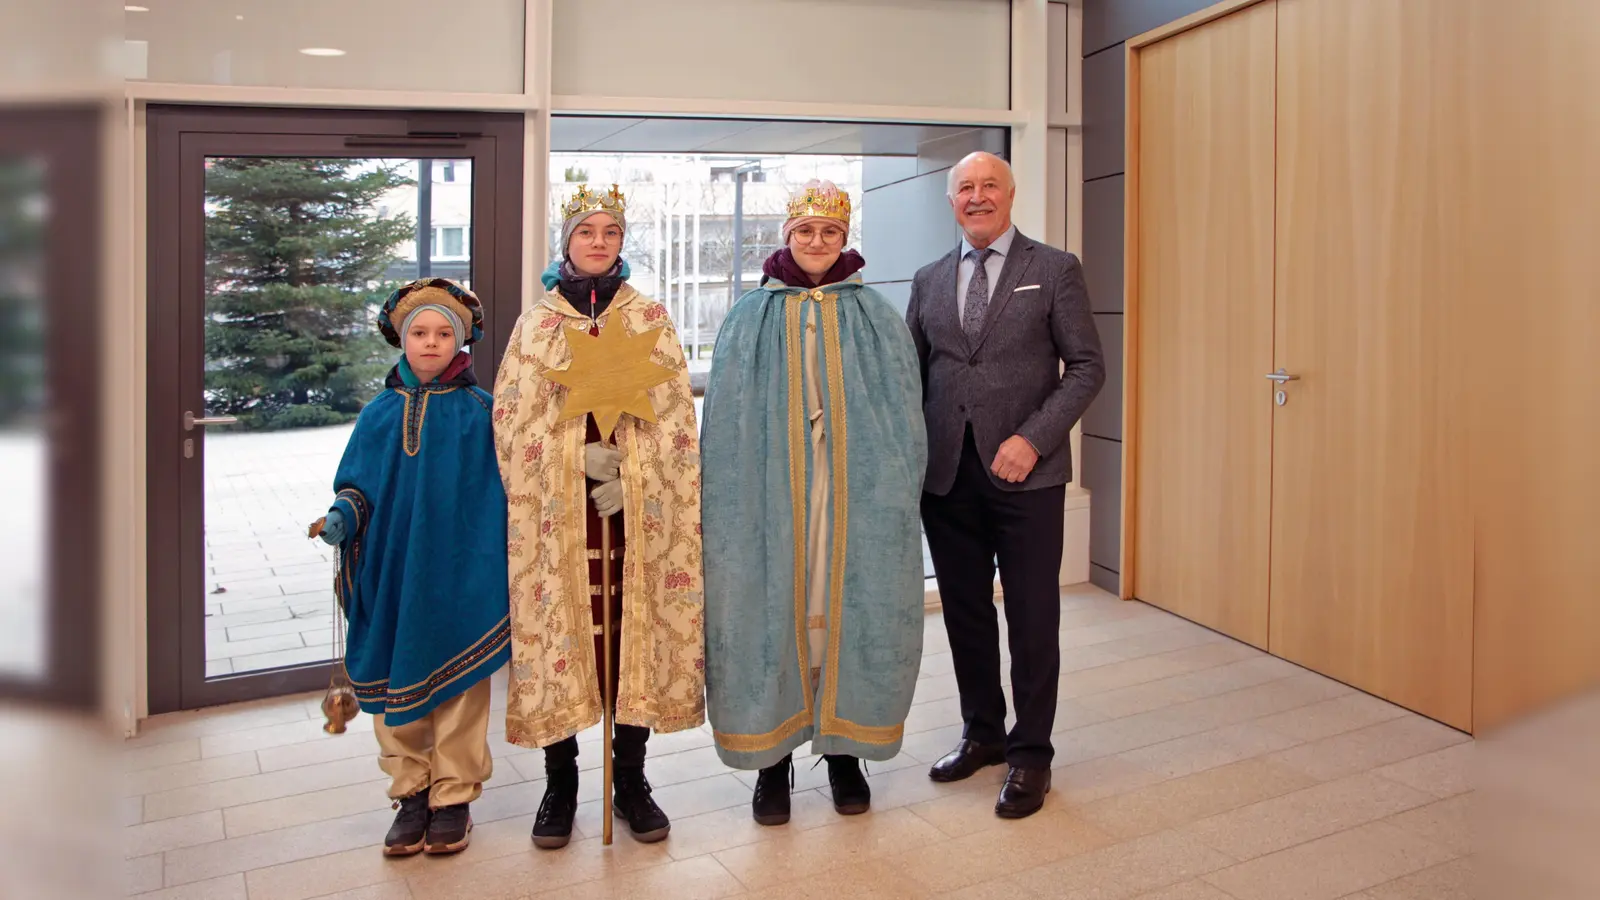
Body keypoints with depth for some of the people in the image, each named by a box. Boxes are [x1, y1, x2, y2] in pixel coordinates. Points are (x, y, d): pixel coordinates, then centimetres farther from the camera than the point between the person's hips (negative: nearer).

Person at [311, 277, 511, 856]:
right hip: (392, 573, 3)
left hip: (457, 575, -3)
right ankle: (411, 794, 24)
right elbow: (357, 483, 11)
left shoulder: (479, 412, -1)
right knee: (396, 683, 9)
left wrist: (493, 563, -10)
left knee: (457, 682, 5)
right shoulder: (381, 413, 7)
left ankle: (454, 796, 19)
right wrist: (343, 516, -9)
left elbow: (498, 492, -1)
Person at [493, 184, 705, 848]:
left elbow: (673, 414, 2)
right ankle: (560, 782, 14)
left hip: (636, 504, 0)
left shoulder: (650, 319, 8)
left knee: (634, 629, 1)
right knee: (560, 627, 1)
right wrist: (584, 457, -12)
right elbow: (515, 420, 2)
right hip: (557, 507, 0)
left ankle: (630, 778, 15)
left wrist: (627, 474, -12)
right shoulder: (536, 322, 9)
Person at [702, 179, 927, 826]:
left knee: (846, 614, 5)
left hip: (855, 499, 0)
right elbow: (726, 424, 3)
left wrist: (896, 498, -6)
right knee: (772, 615, 3)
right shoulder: (751, 318, 7)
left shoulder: (876, 318, 7)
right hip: (771, 500, 0)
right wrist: (732, 506, -6)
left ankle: (843, 751, 22)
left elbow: (903, 416, 3)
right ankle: (772, 760, 16)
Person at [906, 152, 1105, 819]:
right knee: (964, 613, 13)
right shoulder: (929, 281, 13)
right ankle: (982, 734, 30)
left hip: (1025, 473, -4)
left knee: (1033, 619, 3)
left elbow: (1087, 367, -4)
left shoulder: (1054, 271, 1)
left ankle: (1030, 754, 18)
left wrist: (1031, 440, -15)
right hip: (947, 477, 4)